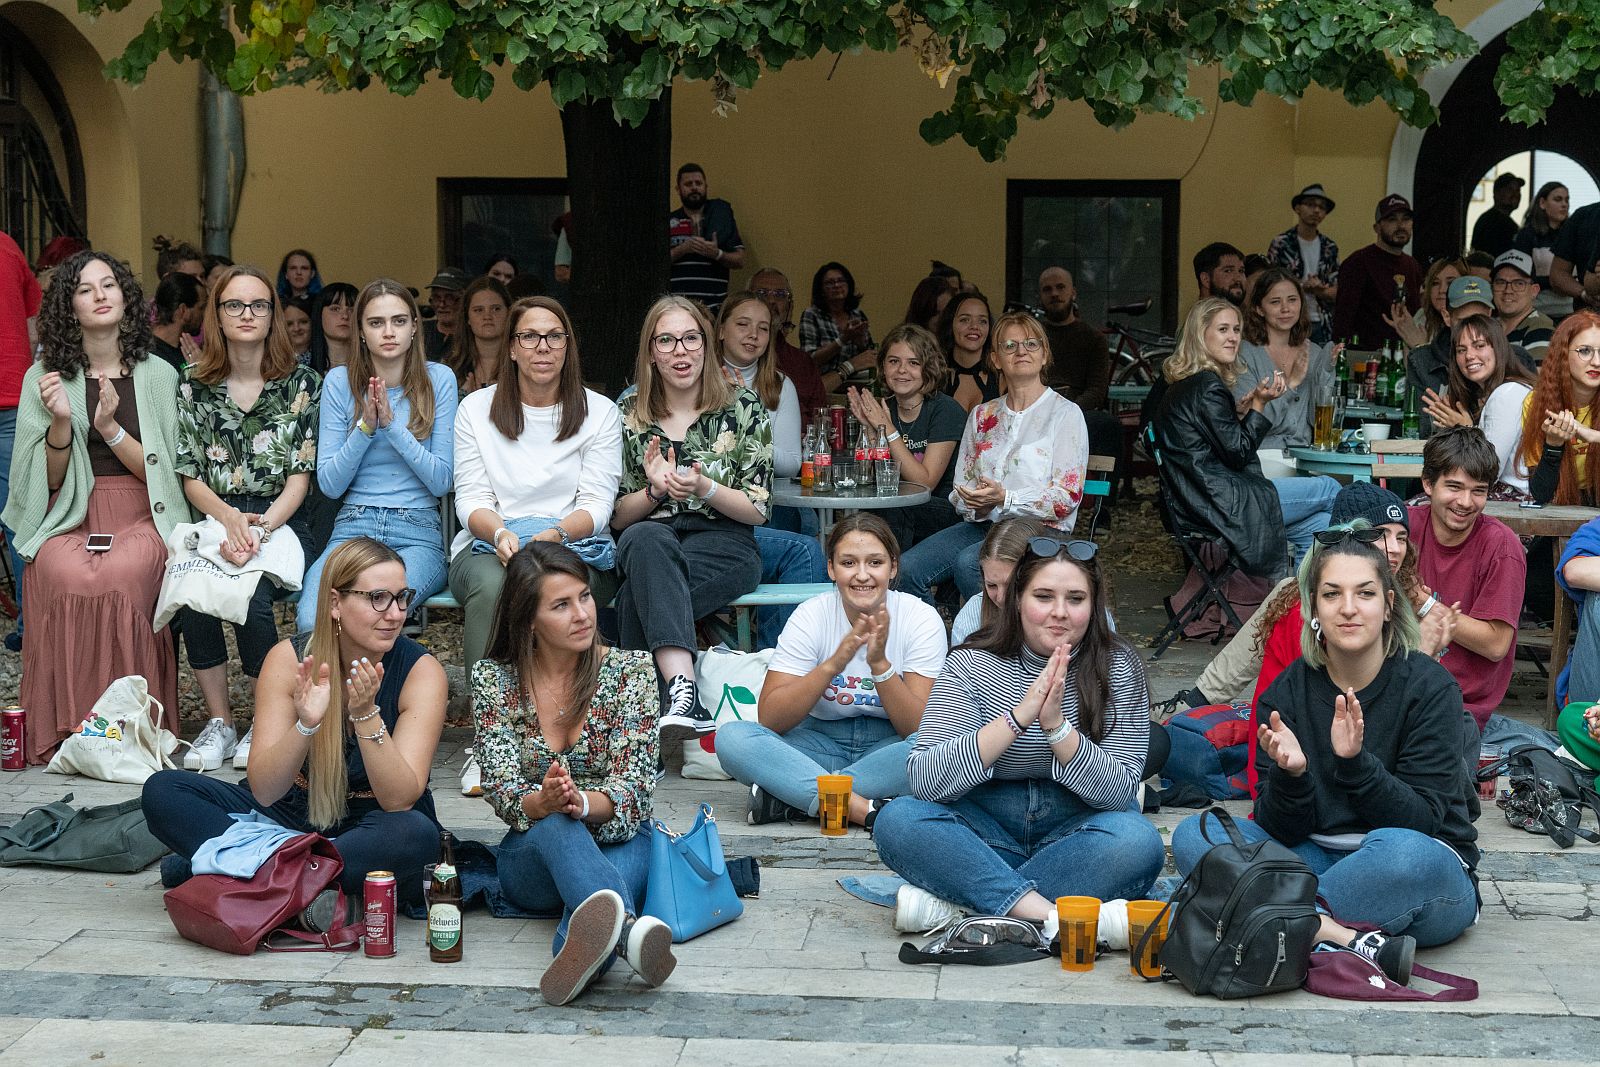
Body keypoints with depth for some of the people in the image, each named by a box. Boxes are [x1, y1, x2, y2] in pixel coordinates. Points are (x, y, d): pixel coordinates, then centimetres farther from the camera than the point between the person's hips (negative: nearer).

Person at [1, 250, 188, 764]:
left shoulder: (159, 376, 8)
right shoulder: (44, 378, 8)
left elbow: (165, 473, 4)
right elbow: (49, 482, 7)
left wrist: (110, 428, -12)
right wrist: (61, 423, -12)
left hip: (140, 522, 0)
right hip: (67, 522, 0)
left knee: (119, 579, -35)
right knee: (66, 579, -34)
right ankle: (63, 735, -21)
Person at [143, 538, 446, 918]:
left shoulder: (421, 670, -16)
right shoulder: (289, 659, -12)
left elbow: (400, 800, -23)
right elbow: (263, 791, -17)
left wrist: (366, 715, -35)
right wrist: (306, 724, -34)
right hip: (296, 812, 3)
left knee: (416, 835, -37)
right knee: (162, 790, -14)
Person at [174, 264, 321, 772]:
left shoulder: (302, 383, 5)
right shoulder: (194, 386, 10)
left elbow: (300, 476, -1)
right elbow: (190, 477, 7)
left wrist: (260, 529, -17)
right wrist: (229, 517, -14)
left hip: (280, 521, -2)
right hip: (213, 518, 2)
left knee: (248, 594, -32)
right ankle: (218, 722, -15)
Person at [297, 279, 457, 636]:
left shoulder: (438, 379, 2)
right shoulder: (339, 382, 6)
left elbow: (441, 481, -2)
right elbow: (330, 485, 2)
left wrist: (393, 425, -12)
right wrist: (366, 427, -11)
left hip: (418, 533, -1)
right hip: (354, 526, 1)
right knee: (311, 619, -30)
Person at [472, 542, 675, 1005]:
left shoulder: (631, 670, -3)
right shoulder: (492, 679, -1)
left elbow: (634, 788, -11)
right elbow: (501, 790, -9)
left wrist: (581, 802, -34)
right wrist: (543, 801, -33)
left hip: (621, 841, 1)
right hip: (532, 855, -1)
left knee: (636, 848, -36)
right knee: (557, 827, -37)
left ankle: (592, 937, -69)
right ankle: (629, 930, -69)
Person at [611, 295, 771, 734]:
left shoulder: (743, 408, 6)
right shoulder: (629, 414, 11)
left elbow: (757, 510, 3)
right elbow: (618, 516, 11)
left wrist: (704, 488, -15)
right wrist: (655, 490, -10)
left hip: (723, 546, -1)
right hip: (650, 542, 2)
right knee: (647, 539, -39)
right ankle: (682, 690, -53)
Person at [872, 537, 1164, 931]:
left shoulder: (1118, 667, -7)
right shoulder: (972, 665, -8)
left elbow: (1120, 791, -14)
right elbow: (923, 781, -20)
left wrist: (1056, 724, -29)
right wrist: (1018, 717, -29)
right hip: (986, 830, 0)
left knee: (1138, 843, -32)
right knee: (897, 821, -27)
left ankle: (955, 903, -30)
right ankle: (1046, 915, -35)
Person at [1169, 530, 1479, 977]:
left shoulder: (1428, 686, -9)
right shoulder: (1286, 693, -1)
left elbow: (1421, 821, -15)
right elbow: (1282, 830, -5)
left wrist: (1354, 762, -30)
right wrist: (1290, 774, -27)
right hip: (1318, 864, 4)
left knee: (1399, 851, -38)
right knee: (1193, 835, -18)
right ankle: (1353, 944, -33)